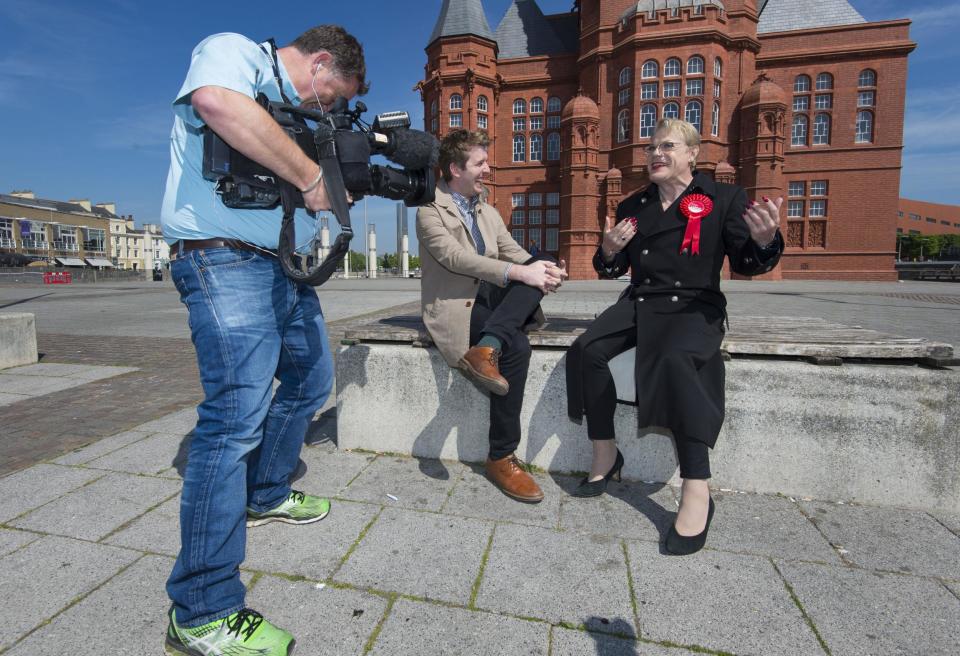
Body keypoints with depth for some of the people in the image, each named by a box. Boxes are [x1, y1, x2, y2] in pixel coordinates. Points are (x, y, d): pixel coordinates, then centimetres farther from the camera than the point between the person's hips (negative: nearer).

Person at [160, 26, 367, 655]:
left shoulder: (293, 105, 25)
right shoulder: (232, 51, -1)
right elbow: (217, 103, -26)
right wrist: (311, 176, -21)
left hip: (283, 264, 10)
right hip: (225, 260, -10)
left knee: (312, 379, 17)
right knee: (238, 414, -16)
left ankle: (264, 496, 36)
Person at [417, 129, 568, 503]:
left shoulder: (488, 212, 20)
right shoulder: (431, 209, -2)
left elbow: (514, 254, 10)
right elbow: (455, 256, -19)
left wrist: (546, 271, -14)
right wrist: (519, 273, -28)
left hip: (490, 296, 6)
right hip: (454, 304, -6)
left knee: (543, 261, -18)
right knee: (517, 347, -30)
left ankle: (486, 347, -35)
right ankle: (502, 458, -17)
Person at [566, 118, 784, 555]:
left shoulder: (723, 199, 5)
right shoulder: (632, 207, 17)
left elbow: (746, 265, -1)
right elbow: (612, 270, 18)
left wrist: (764, 240, -23)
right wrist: (609, 250, -5)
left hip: (694, 306, -4)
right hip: (639, 303, 5)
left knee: (675, 359, -37)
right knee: (586, 349, -22)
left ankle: (697, 491, -28)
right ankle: (605, 454, -7)